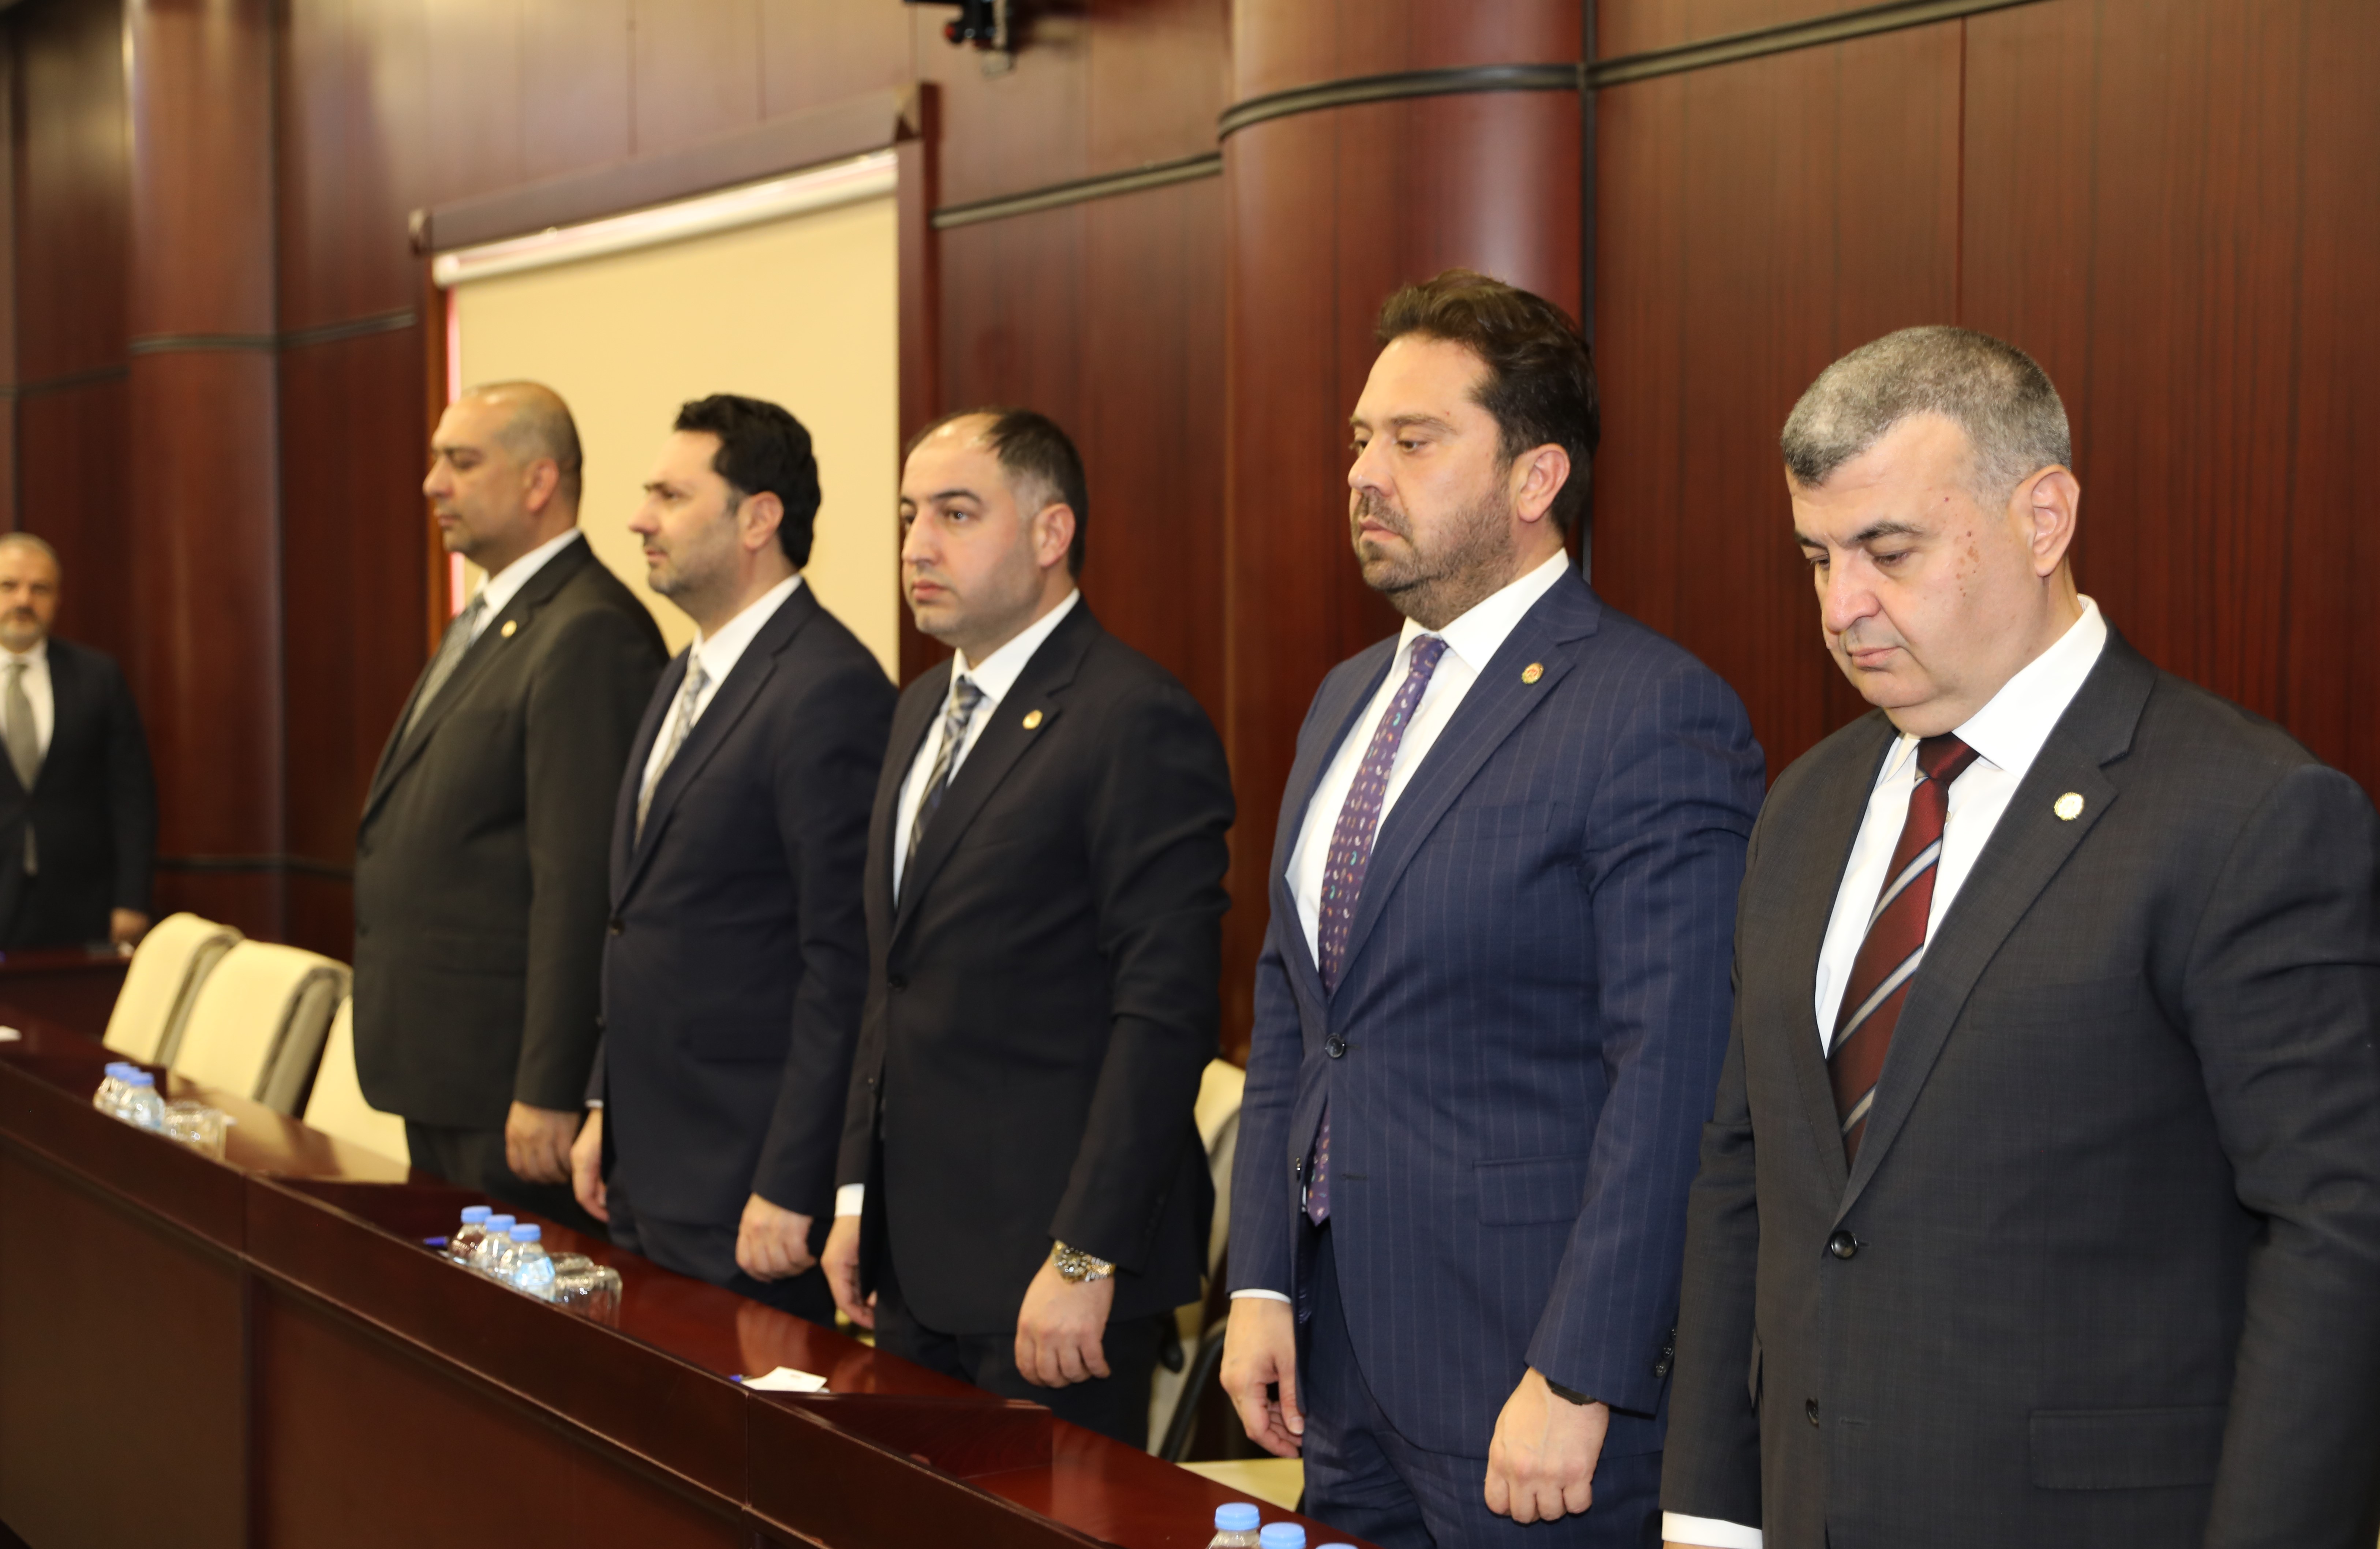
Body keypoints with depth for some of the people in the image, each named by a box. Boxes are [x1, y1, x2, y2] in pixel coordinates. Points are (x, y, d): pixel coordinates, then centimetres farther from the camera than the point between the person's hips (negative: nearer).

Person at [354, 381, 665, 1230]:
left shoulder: (591, 633, -17)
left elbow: (579, 882, -22)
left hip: (508, 1087, -10)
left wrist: (547, 1094, -22)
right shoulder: (483, 620, 17)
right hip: (441, 1075, 10)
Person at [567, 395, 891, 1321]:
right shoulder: (689, 679, 15)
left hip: (744, 1185, -9)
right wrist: (606, 1110, 17)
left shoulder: (830, 690, -17)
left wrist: (789, 1189, -20)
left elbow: (845, 963, -20)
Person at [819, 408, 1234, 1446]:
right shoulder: (925, 709, 14)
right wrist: (858, 1196, 15)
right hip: (916, 1250, 8)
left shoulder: (1138, 720, -15)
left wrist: (1086, 1260, -21)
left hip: (1046, 1258, -8)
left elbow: (1166, 1010, -20)